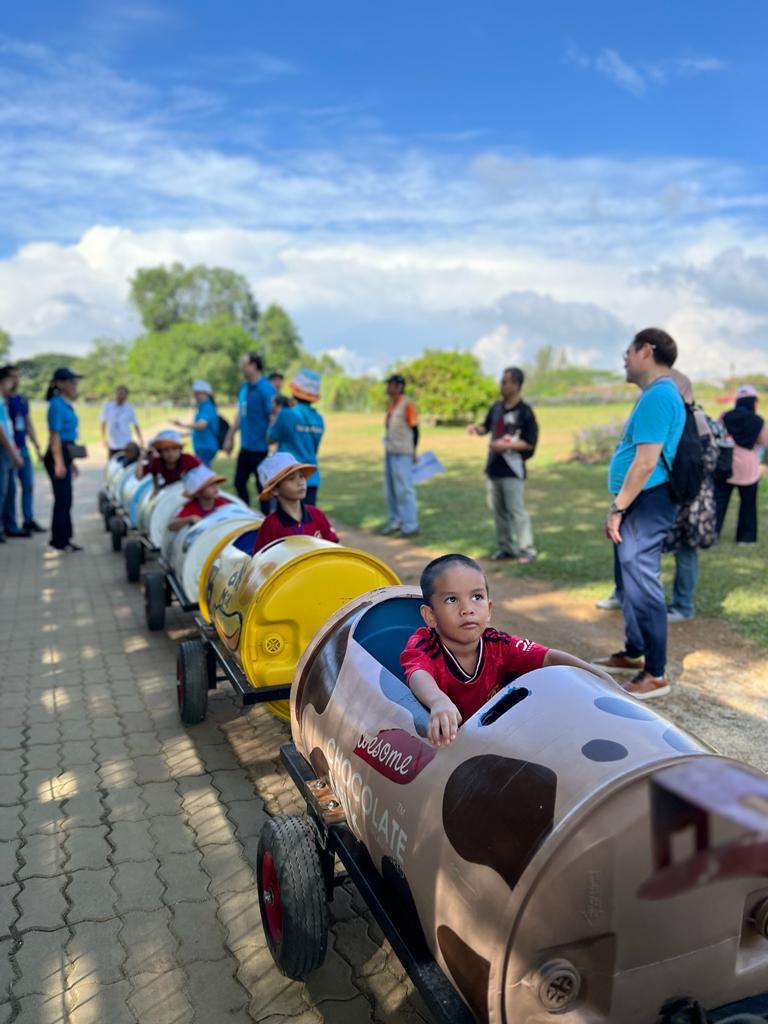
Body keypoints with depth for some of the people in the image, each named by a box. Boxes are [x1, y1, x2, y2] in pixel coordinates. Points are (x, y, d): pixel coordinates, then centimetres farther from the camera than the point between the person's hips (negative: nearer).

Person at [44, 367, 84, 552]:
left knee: (65, 500, 14)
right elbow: (55, 435, -19)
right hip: (58, 455, -9)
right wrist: (59, 462, -24)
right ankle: (60, 540, 6)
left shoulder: (67, 404, 14)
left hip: (65, 455, 9)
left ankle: (64, 538, 22)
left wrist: (71, 461, 23)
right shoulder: (57, 405, -14)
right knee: (63, 499, -3)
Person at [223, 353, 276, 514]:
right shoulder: (244, 387, 8)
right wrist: (230, 437, 19)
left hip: (259, 447, -8)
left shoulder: (266, 389, -17)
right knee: (239, 482, 16)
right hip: (245, 446, 8)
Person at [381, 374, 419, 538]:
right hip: (390, 452, 9)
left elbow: (415, 429, -10)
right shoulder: (390, 404, 12)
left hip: (403, 454, -9)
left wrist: (413, 453, -7)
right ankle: (395, 521, 22)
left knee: (404, 489, -7)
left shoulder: (407, 405, -12)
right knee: (391, 488, 12)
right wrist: (388, 449, 16)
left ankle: (410, 525, -2)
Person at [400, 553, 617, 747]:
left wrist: (601, 677, -35)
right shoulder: (423, 647, -22)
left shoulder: (497, 645, -12)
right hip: (437, 741, -4)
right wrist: (439, 702, -69)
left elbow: (551, 658, -18)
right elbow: (418, 676, -45)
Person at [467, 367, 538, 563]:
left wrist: (506, 445, -20)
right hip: (494, 467, 7)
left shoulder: (524, 412, -11)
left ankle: (526, 549, 1)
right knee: (498, 510, 13)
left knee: (516, 510, -6)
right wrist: (476, 427, -1)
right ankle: (505, 547, 24)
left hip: (512, 470, -7)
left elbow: (530, 443, -12)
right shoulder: (497, 407, 8)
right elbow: (487, 427, 21)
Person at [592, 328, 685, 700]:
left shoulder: (657, 396, -17)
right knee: (630, 581, 19)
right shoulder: (659, 393, 17)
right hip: (638, 503, 11)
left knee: (642, 587, -6)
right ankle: (633, 654, 32)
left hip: (645, 503, -11)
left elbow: (646, 463, -24)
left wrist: (617, 508, -19)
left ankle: (656, 674, 3)